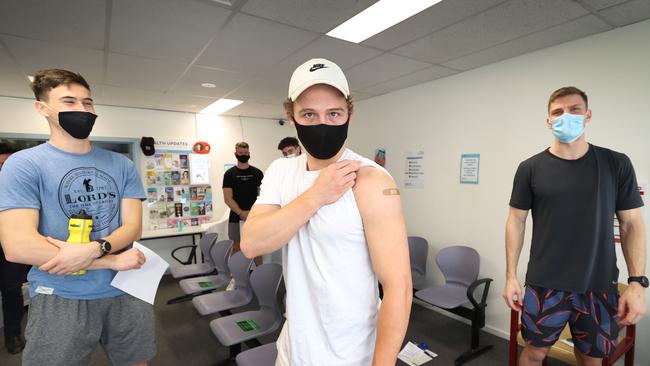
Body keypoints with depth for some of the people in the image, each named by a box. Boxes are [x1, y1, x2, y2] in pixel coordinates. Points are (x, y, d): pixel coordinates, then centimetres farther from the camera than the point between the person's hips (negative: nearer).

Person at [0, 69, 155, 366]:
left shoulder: (122, 165, 4)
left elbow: (133, 226, -1)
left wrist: (94, 249, -21)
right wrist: (113, 260, -18)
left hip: (127, 292, 4)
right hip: (60, 300, -3)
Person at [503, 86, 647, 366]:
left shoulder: (617, 164, 0)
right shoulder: (530, 168, -4)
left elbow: (632, 223, 2)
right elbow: (516, 222, -1)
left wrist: (637, 282, -6)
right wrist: (511, 276, -3)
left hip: (599, 286, 2)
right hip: (545, 285, -1)